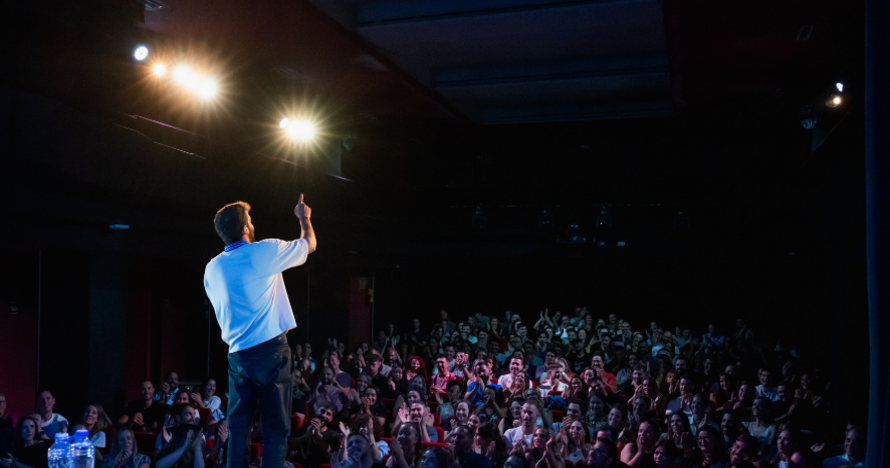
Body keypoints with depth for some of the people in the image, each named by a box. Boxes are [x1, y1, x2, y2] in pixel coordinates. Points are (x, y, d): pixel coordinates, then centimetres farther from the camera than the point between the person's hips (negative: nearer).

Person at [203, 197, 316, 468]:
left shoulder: (212, 269, 10)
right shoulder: (265, 251, -6)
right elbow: (309, 244, 9)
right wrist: (304, 218, 27)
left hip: (238, 354, 5)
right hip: (271, 351, -5)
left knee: (237, 426, 9)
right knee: (276, 426, -1)